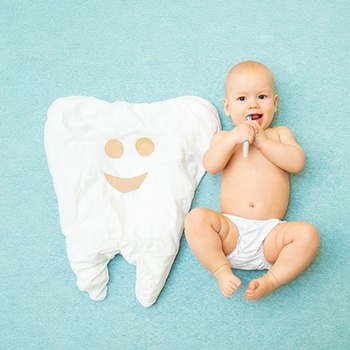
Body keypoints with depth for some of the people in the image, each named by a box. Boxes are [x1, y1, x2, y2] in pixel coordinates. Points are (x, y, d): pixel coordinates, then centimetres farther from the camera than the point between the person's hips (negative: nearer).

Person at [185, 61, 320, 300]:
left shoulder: (280, 134, 21)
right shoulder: (224, 137, 19)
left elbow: (297, 162, 1)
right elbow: (210, 166, -2)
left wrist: (262, 141, -6)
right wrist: (233, 138, -14)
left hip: (270, 234, 1)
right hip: (230, 230, 0)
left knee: (308, 234, -26)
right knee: (197, 218, -28)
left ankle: (271, 279, -17)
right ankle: (222, 270, -16)